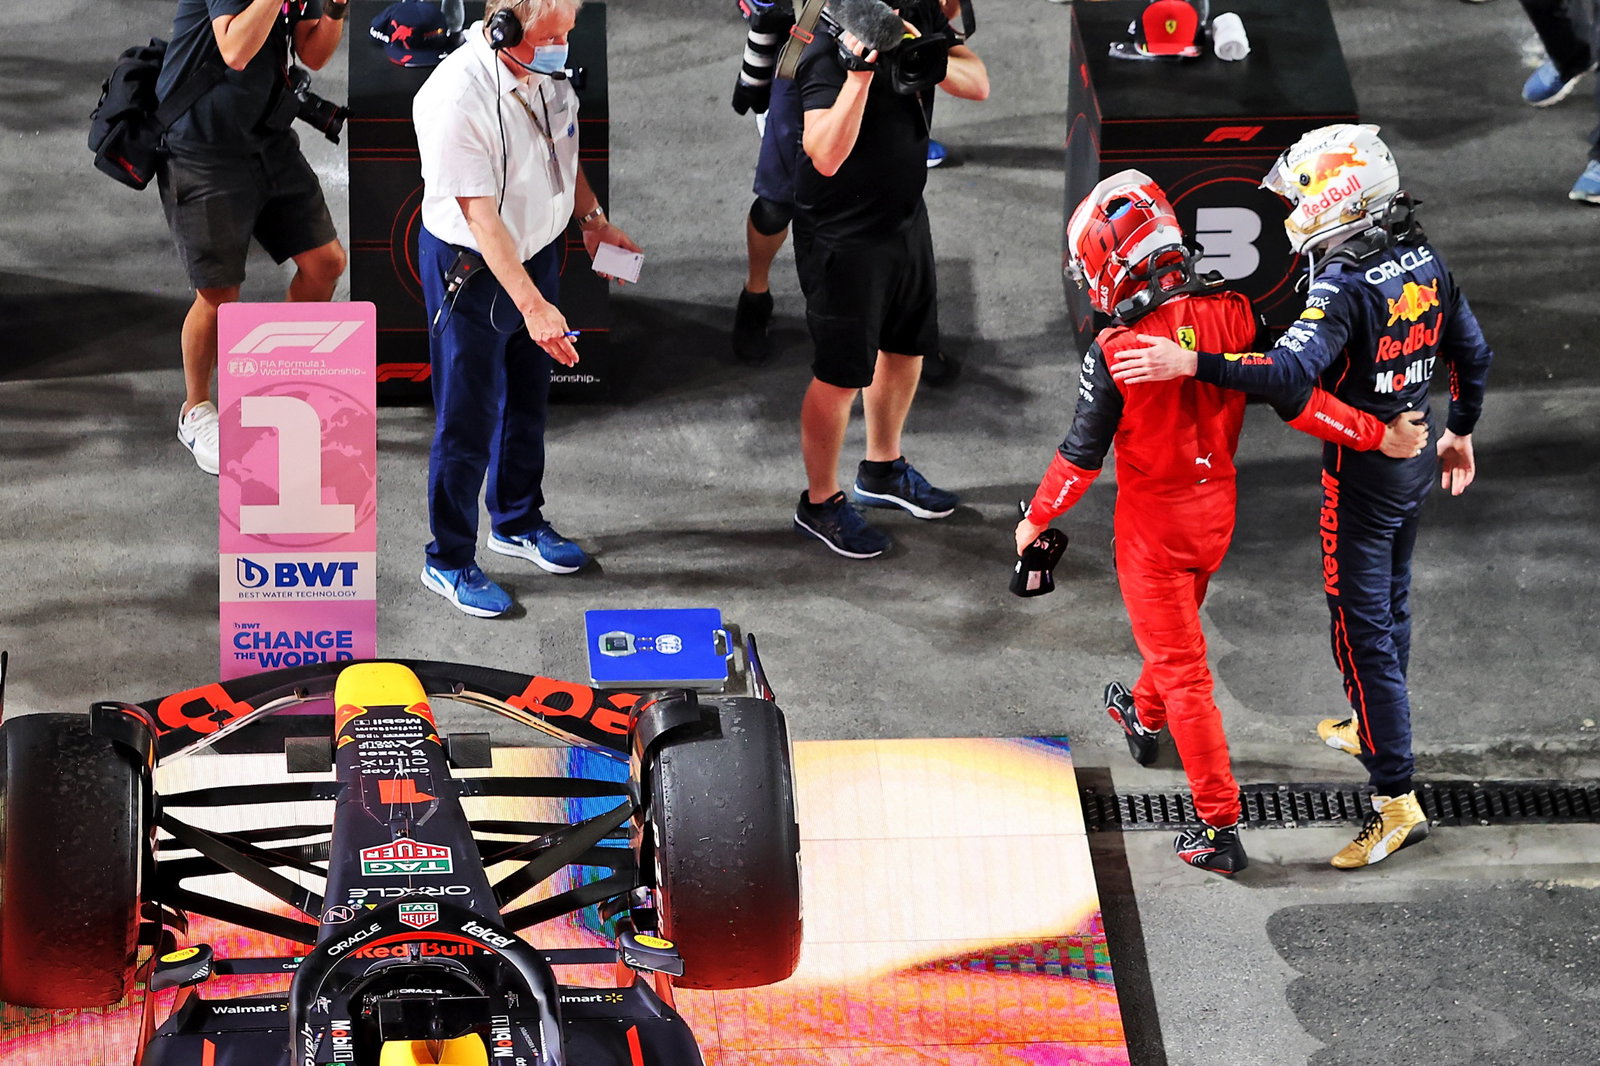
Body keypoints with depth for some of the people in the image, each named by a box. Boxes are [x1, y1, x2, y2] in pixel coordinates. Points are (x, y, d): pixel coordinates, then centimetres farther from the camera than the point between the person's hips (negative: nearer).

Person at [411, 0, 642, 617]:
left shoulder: (547, 71, -6)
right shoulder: (455, 98, -31)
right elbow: (481, 219, -31)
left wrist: (592, 218, 11)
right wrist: (534, 307, -34)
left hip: (538, 251, 8)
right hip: (471, 267, -8)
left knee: (528, 402, 23)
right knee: (468, 420, 2)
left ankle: (518, 521, 43)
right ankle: (449, 562, 16)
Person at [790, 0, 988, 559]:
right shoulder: (829, 51, -27)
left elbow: (977, 83, -5)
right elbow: (826, 155, -37)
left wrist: (927, 59, -25)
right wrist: (860, 71, -46)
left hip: (906, 216, 8)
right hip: (844, 235, -8)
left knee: (906, 347, 23)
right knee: (840, 375, 2)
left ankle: (883, 470, 44)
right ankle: (820, 502, 19)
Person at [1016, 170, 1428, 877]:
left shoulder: (1115, 352, -24)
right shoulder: (1232, 315, -12)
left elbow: (1082, 456, -16)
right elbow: (1296, 401, -10)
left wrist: (1037, 518, -1)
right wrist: (1380, 435, -1)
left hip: (1153, 521, -6)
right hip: (1217, 508, 6)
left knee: (1183, 670, 1)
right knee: (1179, 628, 31)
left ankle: (1220, 827, 1)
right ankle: (1145, 717, 60)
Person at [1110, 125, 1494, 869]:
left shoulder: (1342, 284, -26)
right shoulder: (1423, 261, 0)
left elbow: (1290, 372, -40)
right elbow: (1472, 353, 11)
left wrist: (1190, 363, -45)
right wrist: (1460, 430, 26)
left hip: (1361, 472, -9)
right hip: (1415, 455, 9)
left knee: (1362, 628, -4)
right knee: (1389, 602, 27)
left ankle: (1396, 799, -4)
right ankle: (1373, 727, 48)